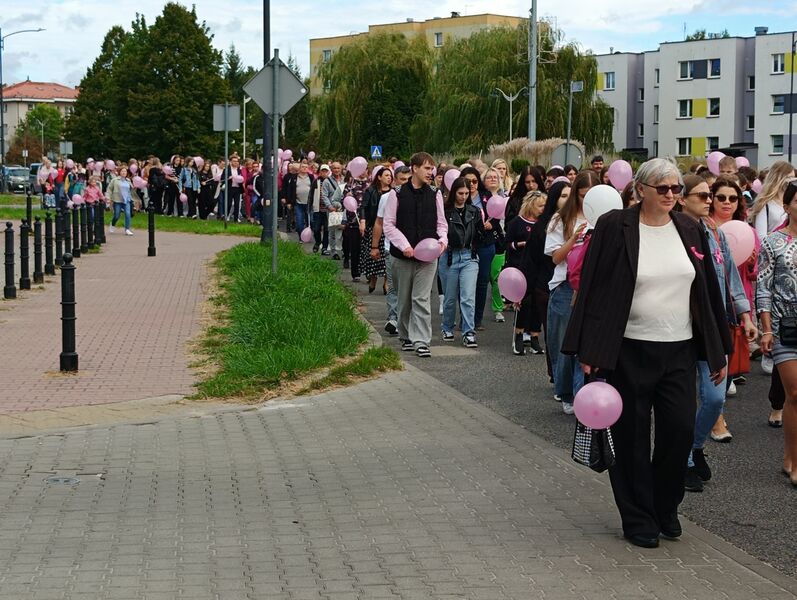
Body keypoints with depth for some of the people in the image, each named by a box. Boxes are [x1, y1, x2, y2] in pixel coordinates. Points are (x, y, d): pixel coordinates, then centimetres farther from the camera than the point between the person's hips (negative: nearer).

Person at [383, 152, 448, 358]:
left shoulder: (435, 195, 5)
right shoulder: (398, 194, -2)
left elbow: (441, 223, 13)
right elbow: (389, 225, -1)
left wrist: (442, 240, -7)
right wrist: (404, 246, -11)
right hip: (403, 256, 0)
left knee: (422, 299, -7)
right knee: (404, 300, 11)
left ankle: (421, 341, -6)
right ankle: (406, 337, 27)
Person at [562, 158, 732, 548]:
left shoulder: (690, 231, 8)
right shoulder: (615, 227, -5)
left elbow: (708, 292, 13)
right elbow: (593, 289, -7)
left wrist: (718, 351, 12)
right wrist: (589, 351, -12)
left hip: (680, 350, 4)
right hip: (629, 351, -3)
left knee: (680, 431, 1)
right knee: (632, 437, 4)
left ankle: (665, 508, 24)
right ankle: (638, 519, 19)